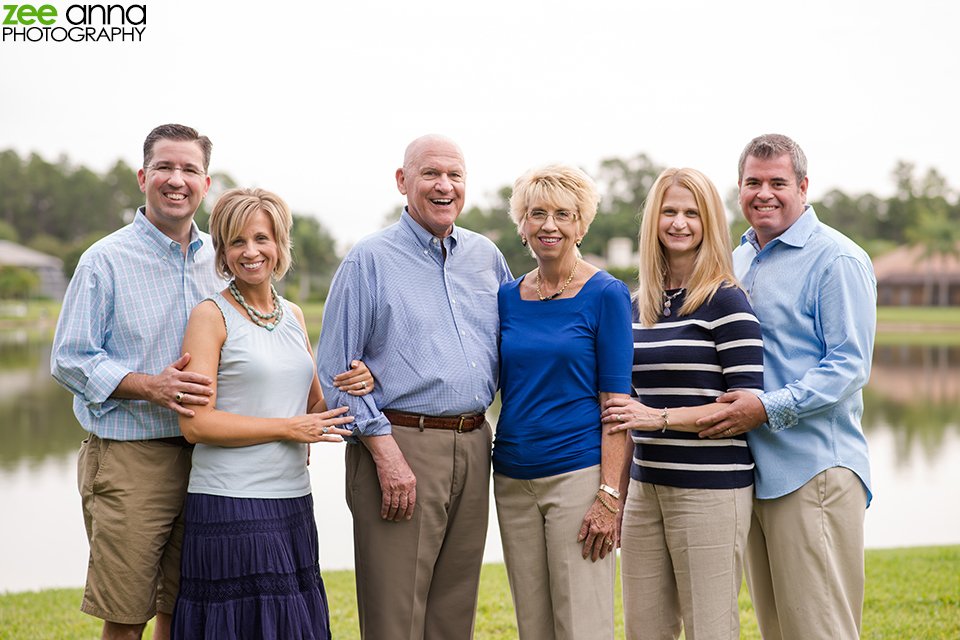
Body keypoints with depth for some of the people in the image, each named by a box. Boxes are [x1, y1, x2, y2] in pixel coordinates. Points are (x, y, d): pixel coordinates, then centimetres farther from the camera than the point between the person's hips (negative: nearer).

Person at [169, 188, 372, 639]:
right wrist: (288, 428, -13)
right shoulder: (211, 316, -4)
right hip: (229, 507, -6)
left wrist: (355, 386, -2)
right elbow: (195, 423, -13)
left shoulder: (293, 315, 14)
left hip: (293, 502, 6)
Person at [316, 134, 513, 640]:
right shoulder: (370, 260, -2)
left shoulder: (487, 257, 13)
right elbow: (335, 371, -5)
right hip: (400, 443, -5)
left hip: (473, 447, 5)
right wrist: (386, 452, -14)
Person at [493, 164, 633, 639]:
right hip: (513, 478, 5)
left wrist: (609, 495, -15)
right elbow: (493, 387, 14)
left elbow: (616, 404, -8)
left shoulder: (605, 295, -4)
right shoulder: (507, 297, 11)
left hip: (578, 474, -5)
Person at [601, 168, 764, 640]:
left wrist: (661, 418, -18)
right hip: (647, 489, 6)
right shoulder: (639, 306, 14)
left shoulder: (726, 301, -6)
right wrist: (620, 495, 19)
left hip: (711, 490, -6)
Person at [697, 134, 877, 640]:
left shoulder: (837, 260, -7)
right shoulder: (736, 261, 17)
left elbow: (850, 366, -14)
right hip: (748, 469, 8)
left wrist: (768, 408, -22)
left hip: (813, 469, -7)